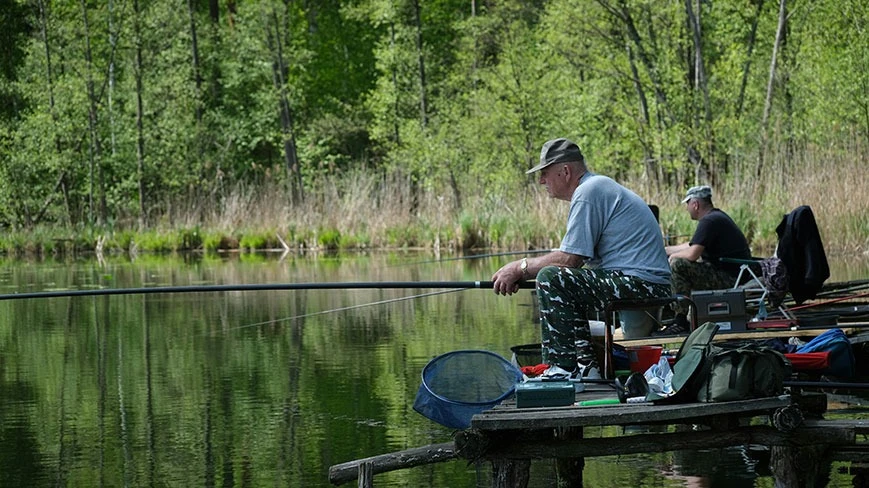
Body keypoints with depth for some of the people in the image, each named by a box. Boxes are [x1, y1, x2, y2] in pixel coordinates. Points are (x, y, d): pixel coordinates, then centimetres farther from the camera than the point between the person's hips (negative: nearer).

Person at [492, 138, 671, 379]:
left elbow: (570, 259, -15)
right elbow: (575, 261, 20)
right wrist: (521, 275, 12)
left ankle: (565, 366, -17)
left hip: (641, 285, -11)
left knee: (551, 278, -19)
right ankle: (586, 364, 17)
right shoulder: (599, 187, 22)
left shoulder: (588, 192, -11)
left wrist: (520, 268, -3)